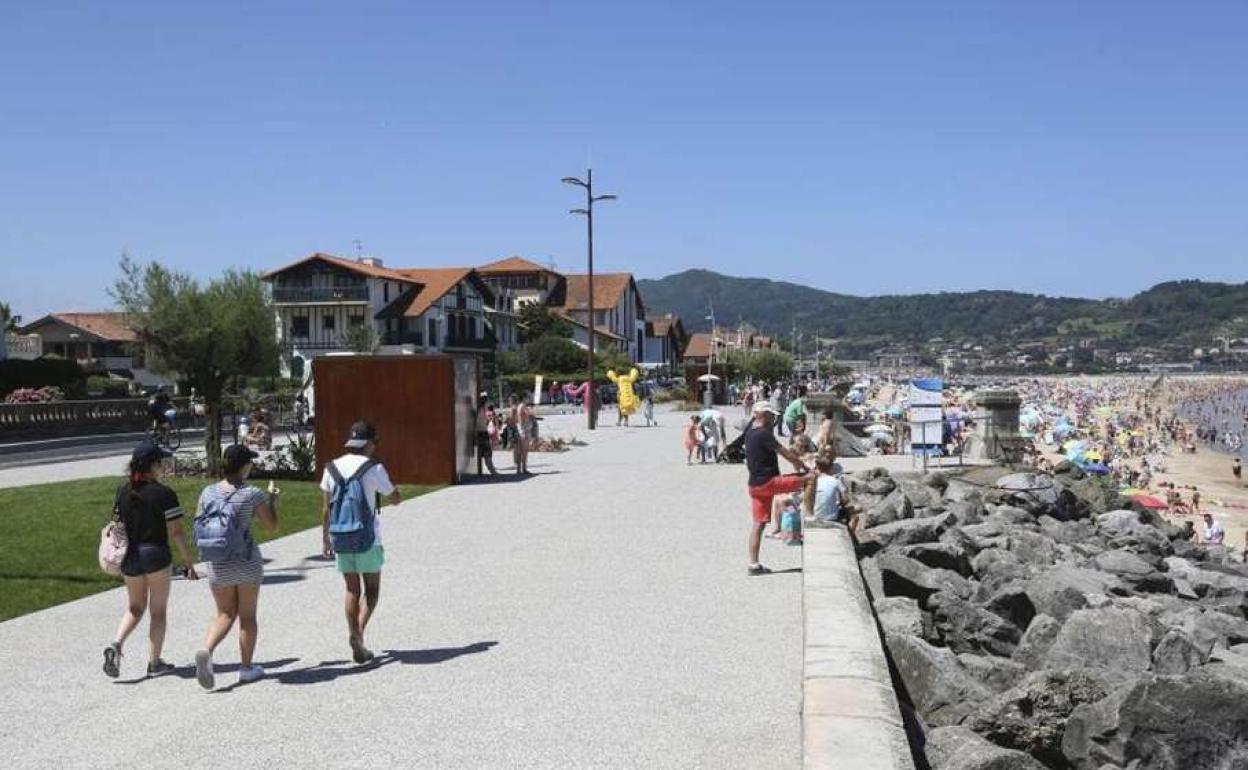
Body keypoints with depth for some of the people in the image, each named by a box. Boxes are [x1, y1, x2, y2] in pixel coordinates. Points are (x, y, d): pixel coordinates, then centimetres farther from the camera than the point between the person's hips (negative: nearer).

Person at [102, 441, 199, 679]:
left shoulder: (122, 492, 3)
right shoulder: (164, 494, -13)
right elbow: (176, 532, -12)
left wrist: (120, 558, 21)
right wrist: (189, 563, -6)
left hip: (130, 558, 5)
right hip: (157, 555, -5)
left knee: (134, 608, 20)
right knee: (158, 611, 8)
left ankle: (116, 644, -4)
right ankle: (154, 662, 13)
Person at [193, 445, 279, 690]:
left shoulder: (208, 492, -1)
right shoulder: (252, 494, -12)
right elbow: (272, 526, -4)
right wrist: (272, 499, 10)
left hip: (218, 565, 3)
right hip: (247, 563, -3)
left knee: (225, 614, 16)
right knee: (247, 616, 11)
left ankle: (206, 651, -9)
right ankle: (246, 668, 19)